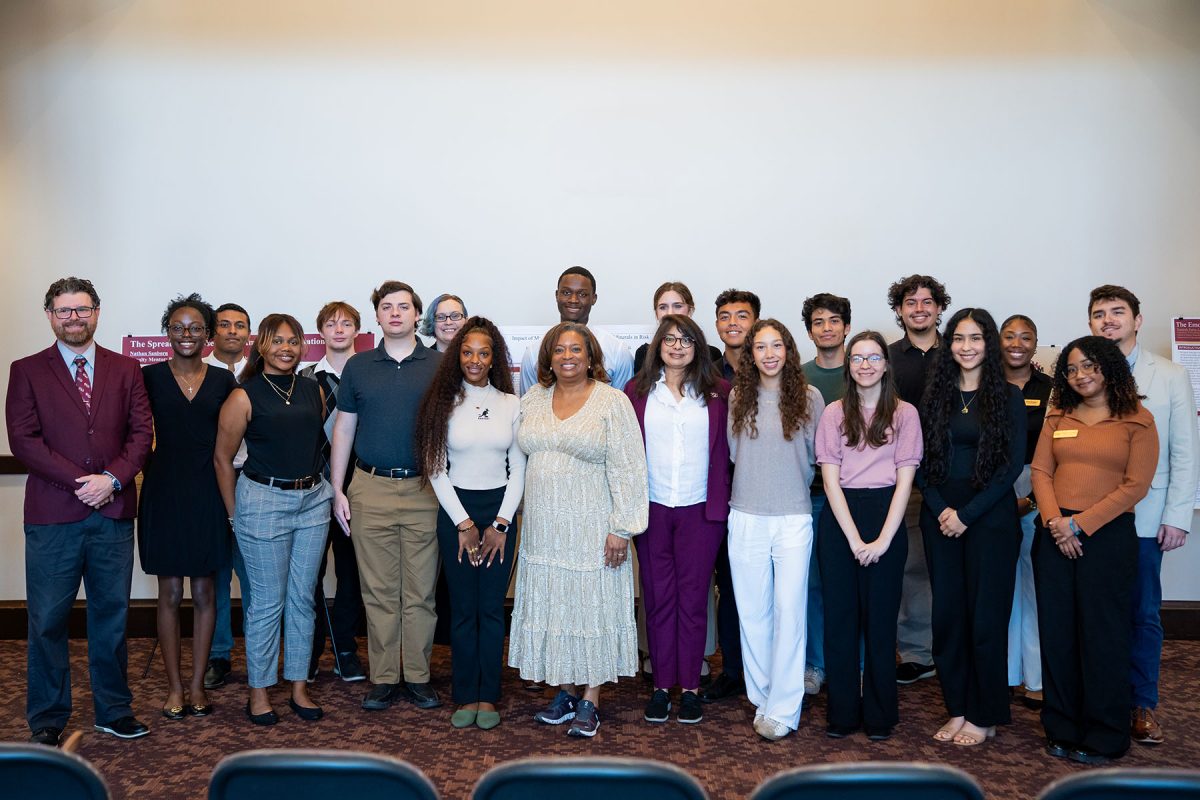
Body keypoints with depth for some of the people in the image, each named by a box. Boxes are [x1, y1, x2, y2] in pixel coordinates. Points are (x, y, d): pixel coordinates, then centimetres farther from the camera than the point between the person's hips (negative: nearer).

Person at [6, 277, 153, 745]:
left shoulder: (125, 370, 10)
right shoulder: (27, 371, 4)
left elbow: (141, 432, 4)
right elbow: (23, 439, -5)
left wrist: (112, 479, -12)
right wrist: (80, 482, -13)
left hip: (114, 512, 2)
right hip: (52, 515, -2)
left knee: (111, 614, 10)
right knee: (47, 620, 4)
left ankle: (114, 710, 22)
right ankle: (47, 721, 18)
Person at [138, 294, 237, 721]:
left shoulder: (223, 381, 4)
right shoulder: (149, 377, 0)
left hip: (207, 493, 1)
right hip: (163, 492, -1)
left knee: (204, 593, 7)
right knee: (170, 594, 5)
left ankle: (197, 685, 18)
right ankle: (174, 687, 16)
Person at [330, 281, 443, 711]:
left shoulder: (440, 366, 3)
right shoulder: (358, 366, 8)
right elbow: (343, 429, 10)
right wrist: (338, 490, 5)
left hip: (424, 491, -1)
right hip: (370, 489, 1)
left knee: (421, 591, 4)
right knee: (378, 591, 6)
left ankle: (418, 676, 16)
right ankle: (383, 677, 16)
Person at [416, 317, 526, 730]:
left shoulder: (511, 404, 3)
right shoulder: (443, 403, -1)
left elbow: (518, 469, 3)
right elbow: (437, 470, -2)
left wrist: (501, 523, -5)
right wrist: (464, 523, -7)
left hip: (500, 511, 1)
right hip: (455, 511, -1)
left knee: (492, 607, 2)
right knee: (463, 608, 4)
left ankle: (488, 696, 13)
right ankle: (466, 696, 14)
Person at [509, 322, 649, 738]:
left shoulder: (612, 402, -6)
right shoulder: (533, 400, 9)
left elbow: (627, 470, -10)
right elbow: (523, 456, 15)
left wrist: (622, 528, -14)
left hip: (591, 528, -5)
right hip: (543, 527, 5)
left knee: (591, 606, 2)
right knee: (552, 607, 10)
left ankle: (590, 702, 13)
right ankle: (566, 692, 24)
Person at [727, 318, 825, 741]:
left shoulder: (809, 397, 0)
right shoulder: (737, 397, 3)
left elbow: (816, 456, 9)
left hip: (794, 519, -2)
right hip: (746, 519, 2)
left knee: (789, 610, -3)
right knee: (752, 611, 8)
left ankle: (783, 709, 6)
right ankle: (762, 697, 21)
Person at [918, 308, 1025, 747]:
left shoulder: (1008, 396, -1)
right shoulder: (936, 394, 8)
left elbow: (1012, 464, -6)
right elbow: (921, 463, 6)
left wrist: (968, 513, -12)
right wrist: (941, 508, -8)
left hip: (990, 517, -3)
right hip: (940, 518, 3)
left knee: (986, 615, 1)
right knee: (947, 614, 6)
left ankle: (985, 716, 14)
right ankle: (957, 708, 18)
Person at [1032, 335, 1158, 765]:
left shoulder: (1137, 420, -1)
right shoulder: (1057, 418, 12)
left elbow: (1135, 486, -8)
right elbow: (1041, 471, 5)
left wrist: (1080, 523, -14)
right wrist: (1055, 522, -11)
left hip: (1108, 535, -4)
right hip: (1054, 535, 4)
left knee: (1102, 636, 2)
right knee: (1057, 633, 7)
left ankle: (1103, 736, 16)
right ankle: (1062, 728, 20)